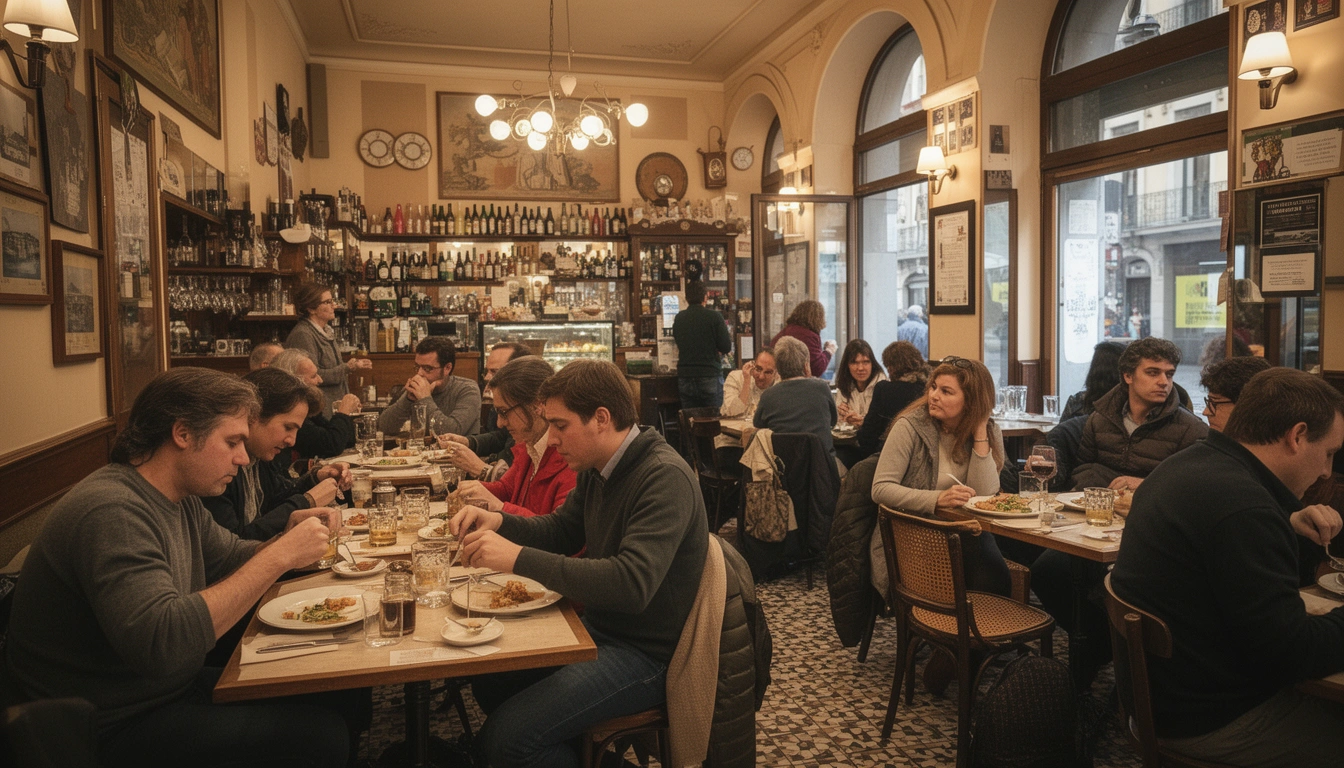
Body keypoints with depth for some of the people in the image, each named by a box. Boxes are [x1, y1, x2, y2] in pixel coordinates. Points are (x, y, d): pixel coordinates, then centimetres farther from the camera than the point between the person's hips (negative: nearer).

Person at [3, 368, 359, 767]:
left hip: (172, 686, 9)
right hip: (119, 729, -9)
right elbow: (161, 642, -37)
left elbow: (231, 558, 17)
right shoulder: (112, 511, -27)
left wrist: (286, 536, -5)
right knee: (324, 735, -17)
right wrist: (277, 557, -33)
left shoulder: (181, 499, 3)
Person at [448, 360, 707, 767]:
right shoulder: (596, 470, 3)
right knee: (487, 678, 12)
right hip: (598, 626, 9)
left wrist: (519, 558, -33)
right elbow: (561, 530, 17)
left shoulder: (665, 477, -25)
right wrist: (497, 520, -3)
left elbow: (632, 583, -35)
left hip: (644, 653, -9)